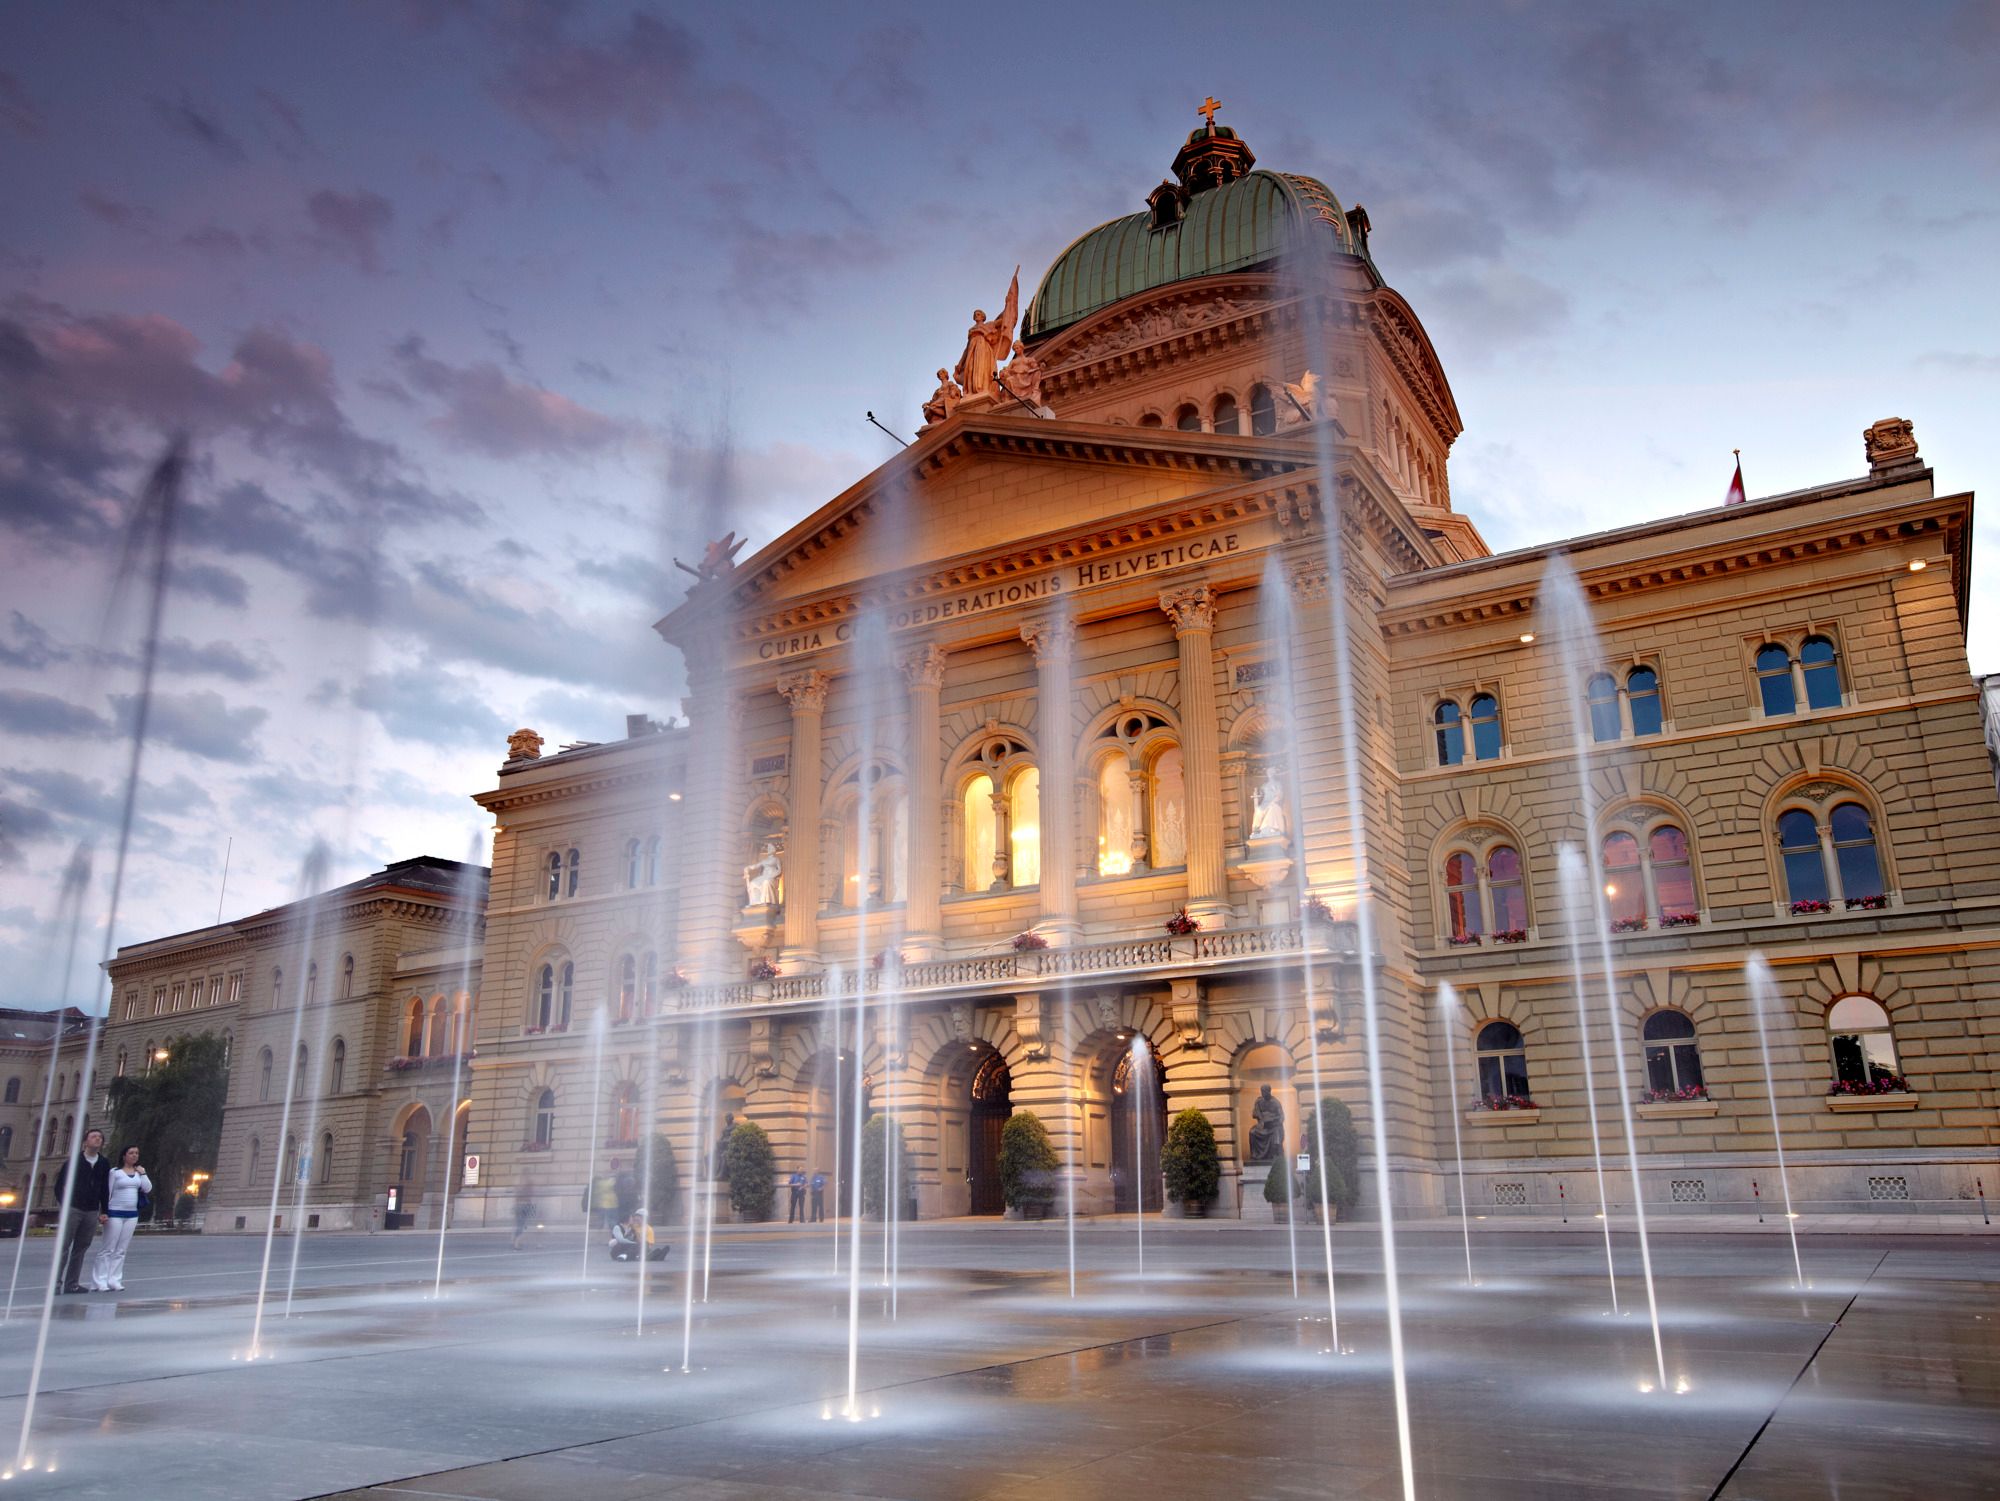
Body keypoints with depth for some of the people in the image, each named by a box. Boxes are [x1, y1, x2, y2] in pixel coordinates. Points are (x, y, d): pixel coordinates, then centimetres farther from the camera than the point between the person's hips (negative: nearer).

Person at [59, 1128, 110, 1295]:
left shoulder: (104, 1163, 10)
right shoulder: (74, 1160, 0)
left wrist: (104, 1212, 9)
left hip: (92, 1212, 3)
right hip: (73, 1209, -3)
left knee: (81, 1249, 6)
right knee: (64, 1247, -5)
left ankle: (72, 1284, 11)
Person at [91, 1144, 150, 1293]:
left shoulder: (139, 1172, 11)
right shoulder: (115, 1172, -4)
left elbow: (148, 1189, 3)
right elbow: (107, 1193, -6)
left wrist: (143, 1173, -3)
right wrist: (105, 1212, -10)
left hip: (132, 1214, 5)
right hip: (115, 1213, -5)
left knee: (121, 1250, 6)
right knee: (108, 1249, -6)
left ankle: (114, 1280, 8)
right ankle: (99, 1282, -3)